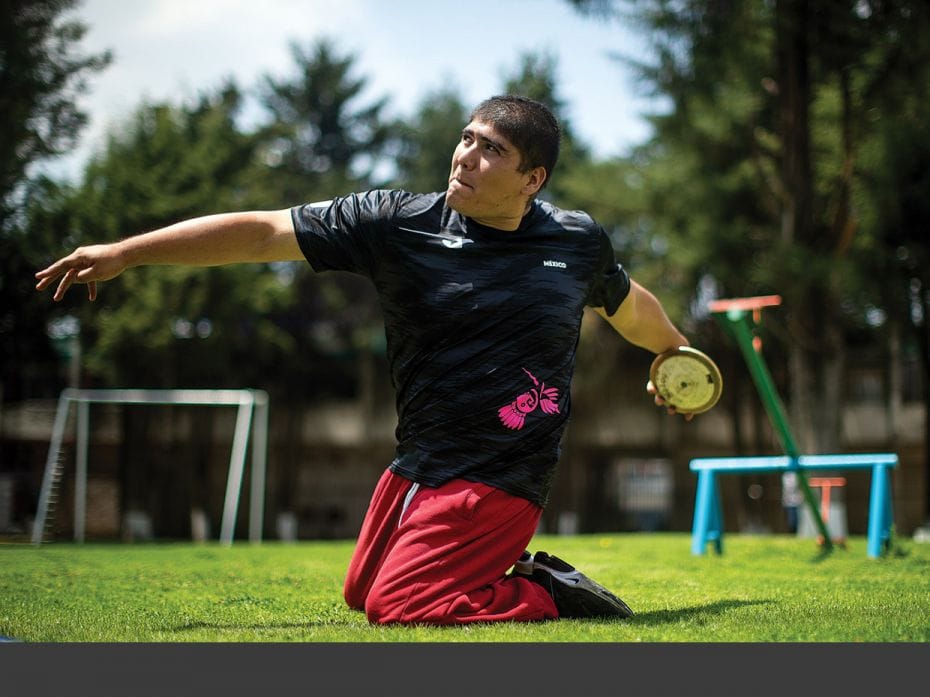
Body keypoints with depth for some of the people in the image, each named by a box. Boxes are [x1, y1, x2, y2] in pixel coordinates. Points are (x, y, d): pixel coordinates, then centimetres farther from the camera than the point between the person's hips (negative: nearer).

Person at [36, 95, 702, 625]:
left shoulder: (579, 240, -3)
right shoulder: (397, 223, -7)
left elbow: (630, 304, 20)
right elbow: (262, 232, -9)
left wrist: (676, 353, 40)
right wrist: (125, 252, -12)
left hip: (499, 479, -4)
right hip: (417, 467, 4)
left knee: (396, 607, -17)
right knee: (362, 594, 16)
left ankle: (551, 595, 0)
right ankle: (518, 576, 24)